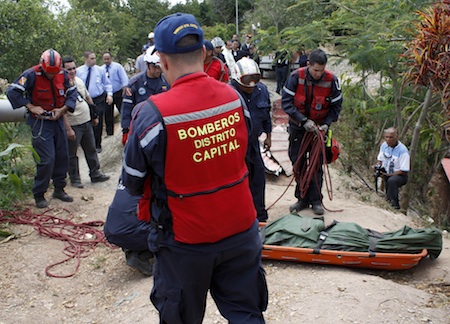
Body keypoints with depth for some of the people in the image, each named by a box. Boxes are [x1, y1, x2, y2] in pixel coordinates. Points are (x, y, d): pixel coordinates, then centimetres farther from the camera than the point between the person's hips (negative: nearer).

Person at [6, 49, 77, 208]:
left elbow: (72, 92, 8)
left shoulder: (63, 74, -1)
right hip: (40, 122, -6)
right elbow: (12, 91, -17)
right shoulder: (32, 74, -16)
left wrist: (63, 109, -6)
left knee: (62, 157, 12)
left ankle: (59, 189, 29)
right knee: (46, 159, -9)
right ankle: (39, 195, 6)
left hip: (58, 120, 6)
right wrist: (31, 107, -18)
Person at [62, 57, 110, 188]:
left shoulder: (79, 81, 7)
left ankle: (95, 174, 29)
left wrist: (94, 115, 19)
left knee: (91, 149, 17)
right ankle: (74, 179, 19)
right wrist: (68, 129, -23)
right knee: (72, 154, 5)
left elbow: (88, 98, 20)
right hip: (73, 125, -8)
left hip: (86, 122, 8)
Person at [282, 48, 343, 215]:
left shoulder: (331, 80, -14)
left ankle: (316, 200, 14)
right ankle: (302, 199, 20)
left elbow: (336, 106, -2)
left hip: (319, 127, 0)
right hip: (298, 127, 1)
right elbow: (286, 102, -17)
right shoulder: (296, 77, -17)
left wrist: (327, 124, -16)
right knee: (298, 162, 7)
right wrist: (304, 121, -24)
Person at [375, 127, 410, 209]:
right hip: (385, 173, 7)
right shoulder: (384, 145, 1)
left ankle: (393, 204, -25)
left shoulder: (403, 151, -19)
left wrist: (389, 174, -22)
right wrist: (377, 166, -7)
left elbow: (404, 171, -19)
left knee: (391, 180, -35)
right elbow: (380, 159, 16)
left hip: (399, 175, -7)